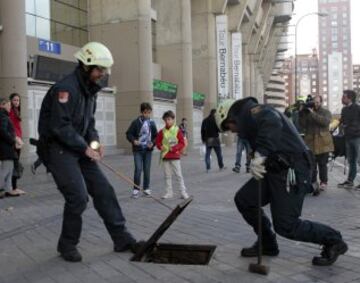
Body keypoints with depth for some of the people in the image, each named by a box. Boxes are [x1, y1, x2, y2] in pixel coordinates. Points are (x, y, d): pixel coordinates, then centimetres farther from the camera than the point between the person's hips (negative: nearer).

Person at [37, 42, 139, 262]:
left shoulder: (90, 90, 11)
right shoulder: (66, 87, -19)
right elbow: (60, 126, -24)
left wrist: (95, 141, -1)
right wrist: (85, 147, -18)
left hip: (78, 149, 9)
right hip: (57, 148, -9)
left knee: (104, 190, 4)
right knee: (78, 197, -14)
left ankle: (122, 239, 12)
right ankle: (67, 245, 8)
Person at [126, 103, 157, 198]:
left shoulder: (152, 123, 5)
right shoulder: (136, 122, -3)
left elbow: (155, 136, 12)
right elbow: (129, 134, -1)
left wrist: (152, 143, -6)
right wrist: (133, 140, -18)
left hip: (148, 149, 3)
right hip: (138, 149, -3)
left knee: (147, 169, 6)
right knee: (138, 169, -10)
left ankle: (146, 188, 19)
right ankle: (136, 189, 1)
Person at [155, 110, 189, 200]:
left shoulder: (177, 130, -4)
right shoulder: (162, 132, 4)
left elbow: (182, 143, -4)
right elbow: (158, 142, 11)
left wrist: (174, 148, -16)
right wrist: (160, 146, -10)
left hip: (175, 156, -3)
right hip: (165, 156, 4)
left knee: (178, 175, -1)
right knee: (167, 175, 9)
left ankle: (183, 192, 6)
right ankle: (169, 192, 17)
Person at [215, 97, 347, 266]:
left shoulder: (250, 111, -8)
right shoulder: (249, 119, 24)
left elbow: (272, 122, -31)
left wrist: (260, 154, -37)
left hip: (291, 170, -10)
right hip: (275, 169, 10)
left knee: (286, 226, -7)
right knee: (243, 200, 9)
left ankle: (333, 241, 14)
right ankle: (267, 244, 23)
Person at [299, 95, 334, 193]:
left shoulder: (326, 112, 4)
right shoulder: (307, 112, 8)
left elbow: (325, 122, -16)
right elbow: (303, 125, 1)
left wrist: (313, 114, -19)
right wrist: (302, 114, -11)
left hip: (323, 143, -1)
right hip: (310, 142, 1)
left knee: (322, 164, 5)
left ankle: (323, 182, 16)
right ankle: (313, 183, 8)